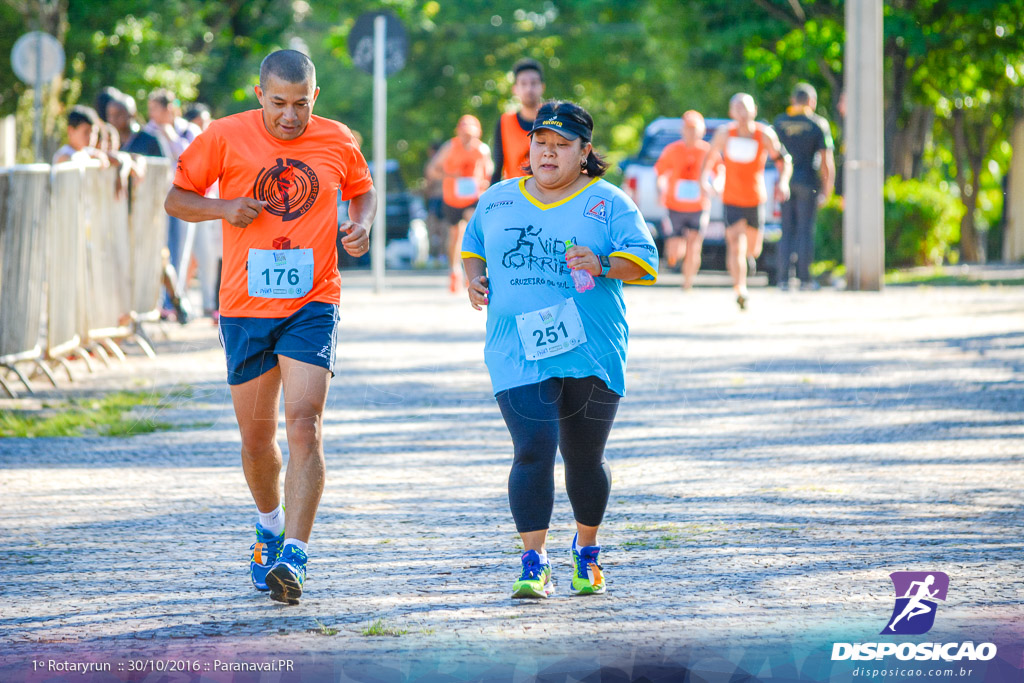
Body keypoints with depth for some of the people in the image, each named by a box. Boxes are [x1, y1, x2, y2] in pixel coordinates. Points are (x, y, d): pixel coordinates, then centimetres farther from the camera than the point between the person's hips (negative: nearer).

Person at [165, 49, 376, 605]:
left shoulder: (337, 142, 1)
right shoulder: (226, 137, -3)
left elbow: (363, 190, 20)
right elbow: (176, 199, 5)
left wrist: (362, 225, -2)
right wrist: (223, 209, -14)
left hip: (313, 305, -1)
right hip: (246, 307, 1)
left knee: (304, 423, -17)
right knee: (256, 436, 10)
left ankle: (294, 556, -21)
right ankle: (270, 525, 38)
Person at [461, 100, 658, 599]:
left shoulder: (608, 204, 3)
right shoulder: (498, 200, 13)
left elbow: (644, 260, -6)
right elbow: (472, 246, 28)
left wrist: (602, 264, -24)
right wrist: (475, 277, 7)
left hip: (592, 353, -1)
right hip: (519, 353, 1)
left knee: (584, 458, 10)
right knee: (534, 449, -16)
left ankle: (587, 552, 34)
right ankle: (534, 564, -13)